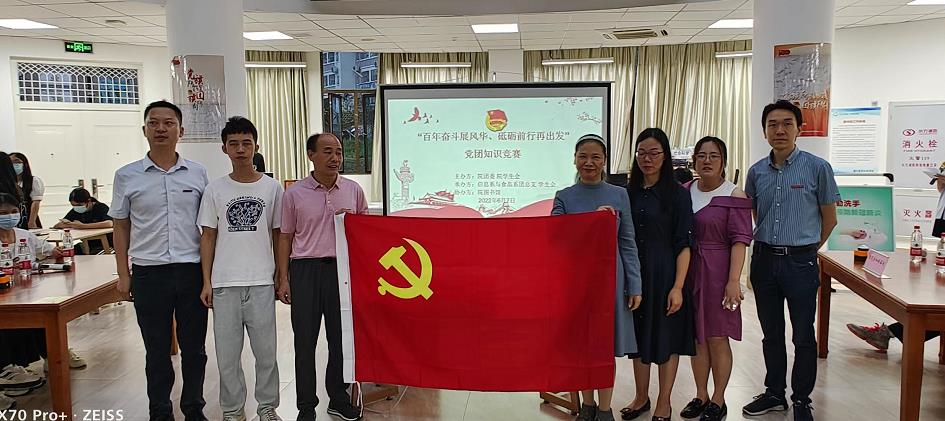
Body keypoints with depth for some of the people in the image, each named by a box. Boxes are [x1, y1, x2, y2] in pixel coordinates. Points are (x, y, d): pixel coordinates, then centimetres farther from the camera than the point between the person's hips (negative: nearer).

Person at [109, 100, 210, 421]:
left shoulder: (197, 173, 4)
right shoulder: (127, 176, 2)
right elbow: (121, 228, 8)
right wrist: (123, 274, 3)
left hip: (192, 270, 1)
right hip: (149, 273, 0)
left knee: (194, 347, 9)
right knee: (157, 350, 9)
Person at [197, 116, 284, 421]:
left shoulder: (272, 188, 2)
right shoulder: (215, 190, 3)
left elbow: (277, 235, 7)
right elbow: (208, 237, 5)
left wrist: (280, 275, 4)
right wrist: (206, 282, 1)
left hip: (261, 282, 0)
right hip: (225, 283, 1)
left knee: (266, 350, 7)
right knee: (227, 352, 8)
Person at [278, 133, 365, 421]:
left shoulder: (353, 190, 6)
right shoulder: (294, 194, 2)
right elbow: (285, 237, 6)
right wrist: (283, 279, 1)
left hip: (342, 268, 2)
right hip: (305, 269, -1)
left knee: (341, 337, 9)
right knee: (305, 340, 3)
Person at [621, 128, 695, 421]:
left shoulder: (678, 194, -6)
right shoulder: (629, 192, 5)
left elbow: (684, 244, -10)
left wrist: (678, 287, -15)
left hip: (664, 274, -4)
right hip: (634, 274, 4)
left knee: (666, 338, 6)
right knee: (638, 335, 13)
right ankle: (641, 397, 30)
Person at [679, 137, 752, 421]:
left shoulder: (734, 195, -7)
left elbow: (740, 240, -11)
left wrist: (733, 280, -17)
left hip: (717, 273, -4)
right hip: (688, 271, 4)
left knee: (716, 338, 4)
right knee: (696, 337, 12)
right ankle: (701, 396, 27)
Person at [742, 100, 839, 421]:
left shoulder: (817, 168, -7)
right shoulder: (756, 171, 4)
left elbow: (829, 218, 2)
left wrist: (805, 248, 8)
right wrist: (770, 245, 14)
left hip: (800, 262, -4)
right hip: (764, 259, 4)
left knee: (803, 336, 5)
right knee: (771, 333, 15)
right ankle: (774, 394, 29)